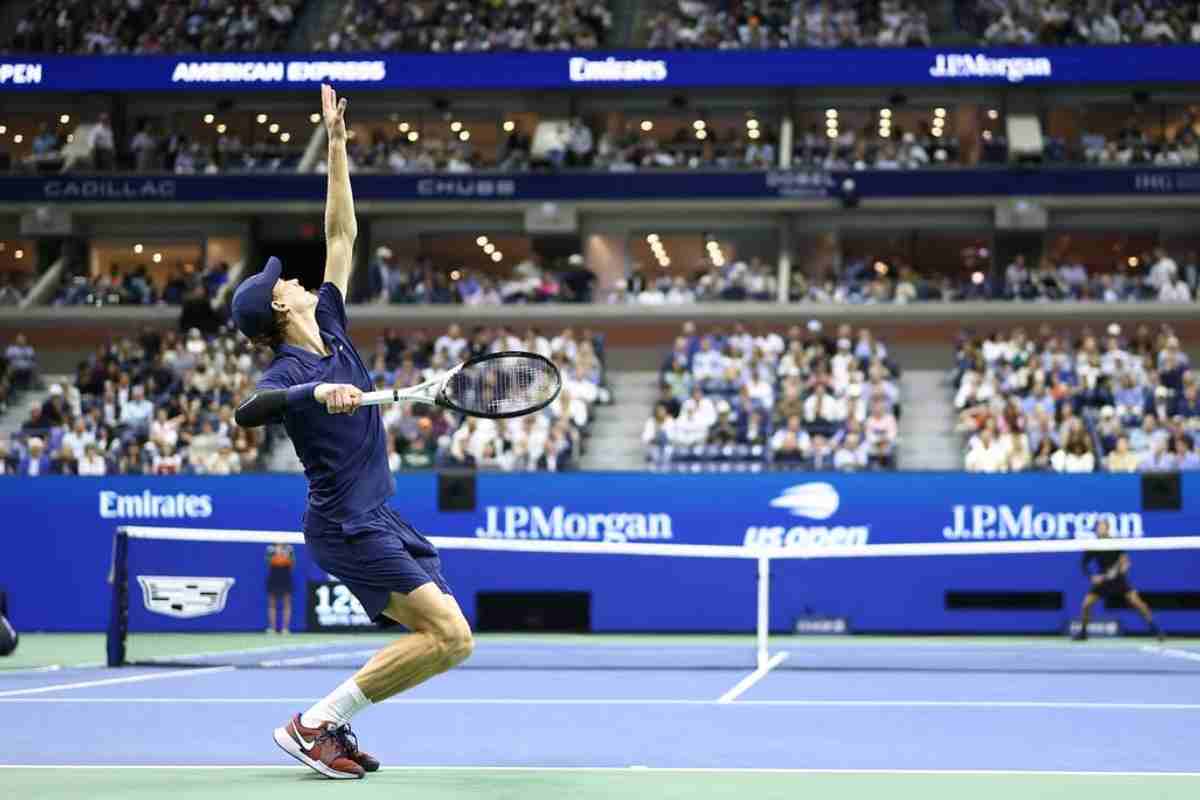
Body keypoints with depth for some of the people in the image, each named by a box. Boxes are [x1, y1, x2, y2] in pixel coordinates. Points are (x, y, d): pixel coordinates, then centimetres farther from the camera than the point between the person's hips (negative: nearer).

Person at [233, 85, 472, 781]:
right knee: (449, 638, -16)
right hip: (348, 525, -9)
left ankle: (332, 726, 8)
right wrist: (316, 394, -48)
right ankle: (316, 722, -10)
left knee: (446, 637, 6)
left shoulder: (329, 326, 10)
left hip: (379, 516, 9)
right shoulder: (291, 369, -13)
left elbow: (343, 234, 15)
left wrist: (337, 144, 14)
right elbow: (246, 412, -35)